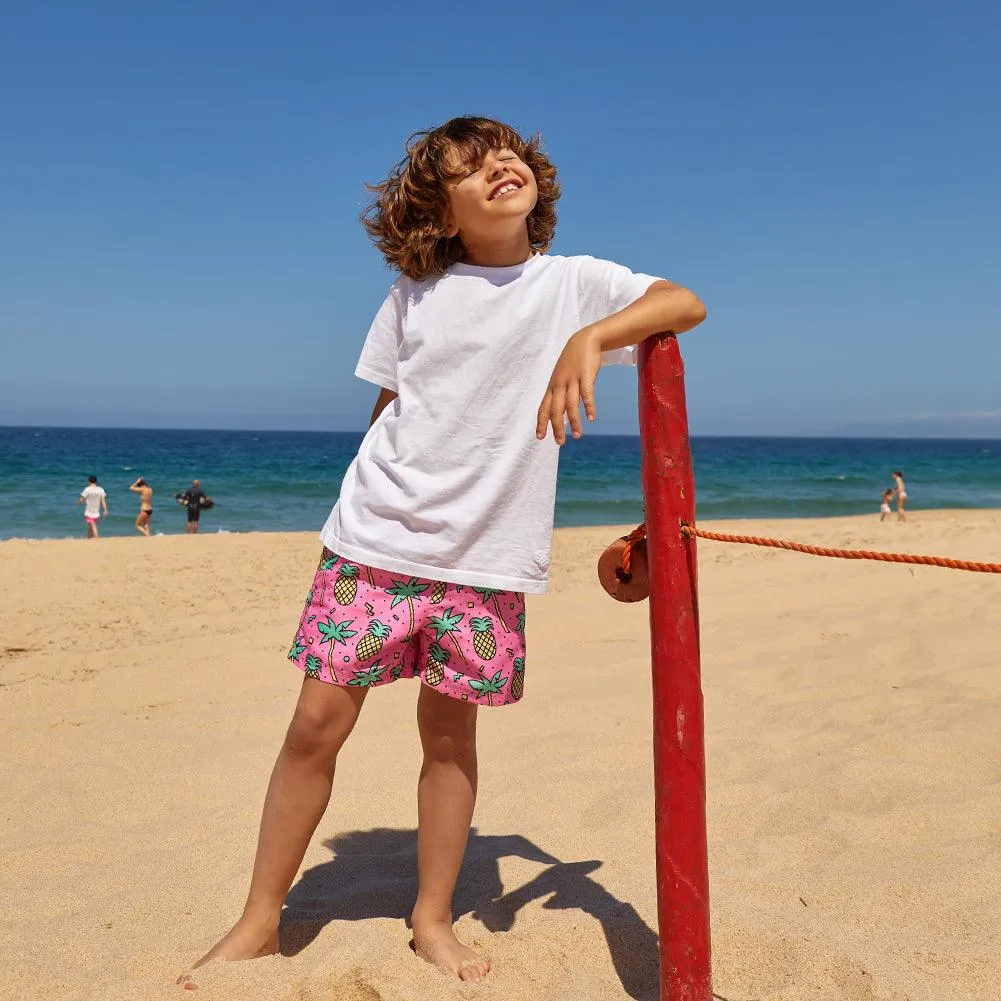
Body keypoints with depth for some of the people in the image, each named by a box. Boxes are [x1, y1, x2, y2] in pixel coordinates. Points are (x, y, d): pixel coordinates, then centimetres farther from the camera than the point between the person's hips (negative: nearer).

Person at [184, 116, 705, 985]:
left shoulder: (573, 281, 2)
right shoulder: (414, 296, 6)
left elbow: (686, 303, -12)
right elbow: (386, 412, 13)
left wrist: (590, 337, -26)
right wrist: (382, 499, 9)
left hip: (484, 556, 0)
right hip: (374, 540, 1)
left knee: (450, 731, 7)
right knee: (317, 725, 0)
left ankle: (433, 919, 27)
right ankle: (259, 921, 16)